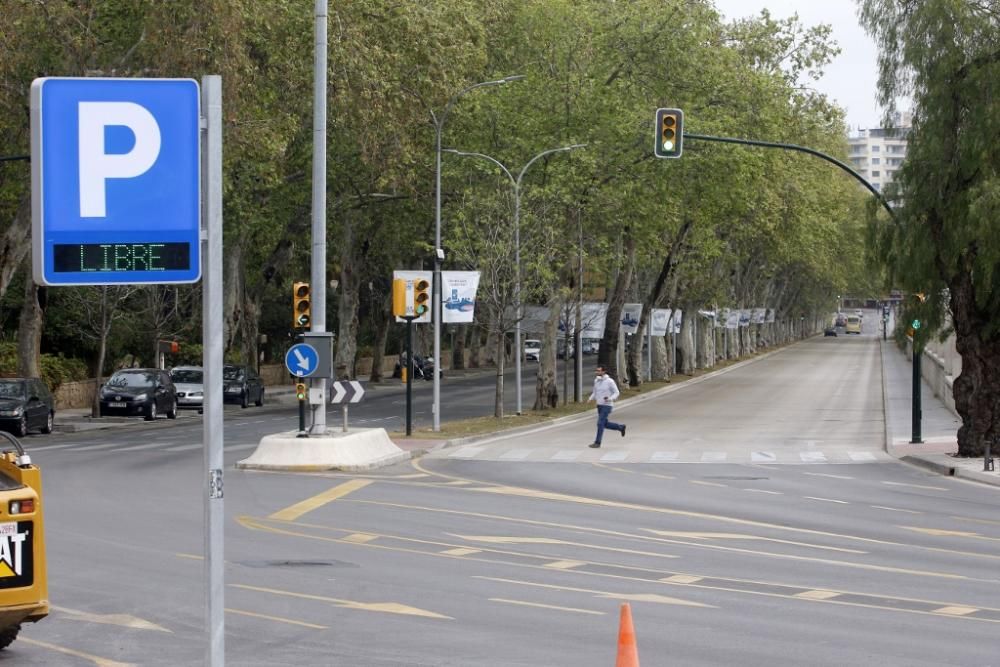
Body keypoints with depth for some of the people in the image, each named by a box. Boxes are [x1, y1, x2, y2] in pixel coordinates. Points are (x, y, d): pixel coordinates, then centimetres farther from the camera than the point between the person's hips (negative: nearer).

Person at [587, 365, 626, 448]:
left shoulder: (609, 381, -14)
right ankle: (621, 427, 35)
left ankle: (597, 442, -4)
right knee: (605, 424, 14)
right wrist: (590, 399, -2)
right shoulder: (596, 380, 6)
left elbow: (616, 393, -8)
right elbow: (595, 392, 18)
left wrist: (610, 399, -26)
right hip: (599, 405, 8)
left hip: (607, 405, -8)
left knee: (600, 423, -11)